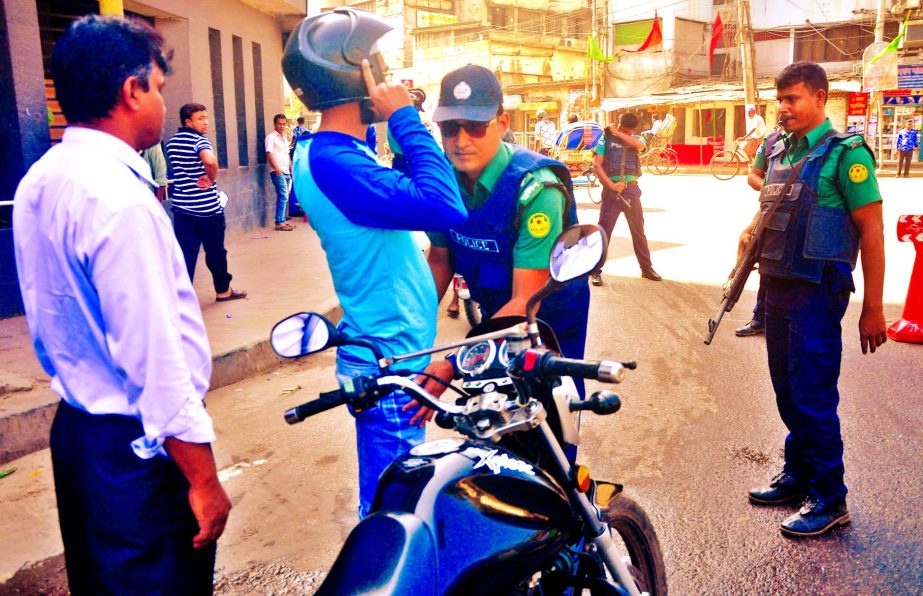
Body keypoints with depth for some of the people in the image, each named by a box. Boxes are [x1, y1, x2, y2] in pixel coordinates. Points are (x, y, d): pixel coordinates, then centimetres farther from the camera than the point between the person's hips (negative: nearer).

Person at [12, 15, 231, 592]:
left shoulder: (38, 182, 5)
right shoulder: (122, 200, -24)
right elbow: (154, 358, -26)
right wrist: (205, 480, -19)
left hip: (75, 428, 9)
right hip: (139, 449, -9)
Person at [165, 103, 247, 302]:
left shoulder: (171, 142, 11)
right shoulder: (199, 140, -13)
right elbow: (210, 161, -34)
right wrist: (212, 179, -17)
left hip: (181, 207, 6)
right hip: (207, 208, -6)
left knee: (185, 253, 6)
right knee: (215, 251, 10)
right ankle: (223, 290, 25)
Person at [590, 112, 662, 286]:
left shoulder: (635, 139, 11)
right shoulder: (606, 138, 1)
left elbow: (639, 145, -15)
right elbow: (596, 165, -6)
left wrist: (617, 132, -8)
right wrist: (610, 184, -15)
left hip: (631, 189, 3)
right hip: (612, 189, -3)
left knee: (639, 230, 11)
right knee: (604, 230, -1)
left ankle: (646, 268, 21)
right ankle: (596, 271, 5)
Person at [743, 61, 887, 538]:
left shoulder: (845, 152, -10)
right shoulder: (779, 151, 11)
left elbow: (872, 231, -12)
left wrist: (872, 309, -13)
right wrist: (750, 232, 6)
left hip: (817, 290, -7)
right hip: (777, 285, 7)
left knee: (812, 397, -2)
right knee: (787, 391, 15)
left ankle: (830, 498, 13)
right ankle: (798, 475, 31)